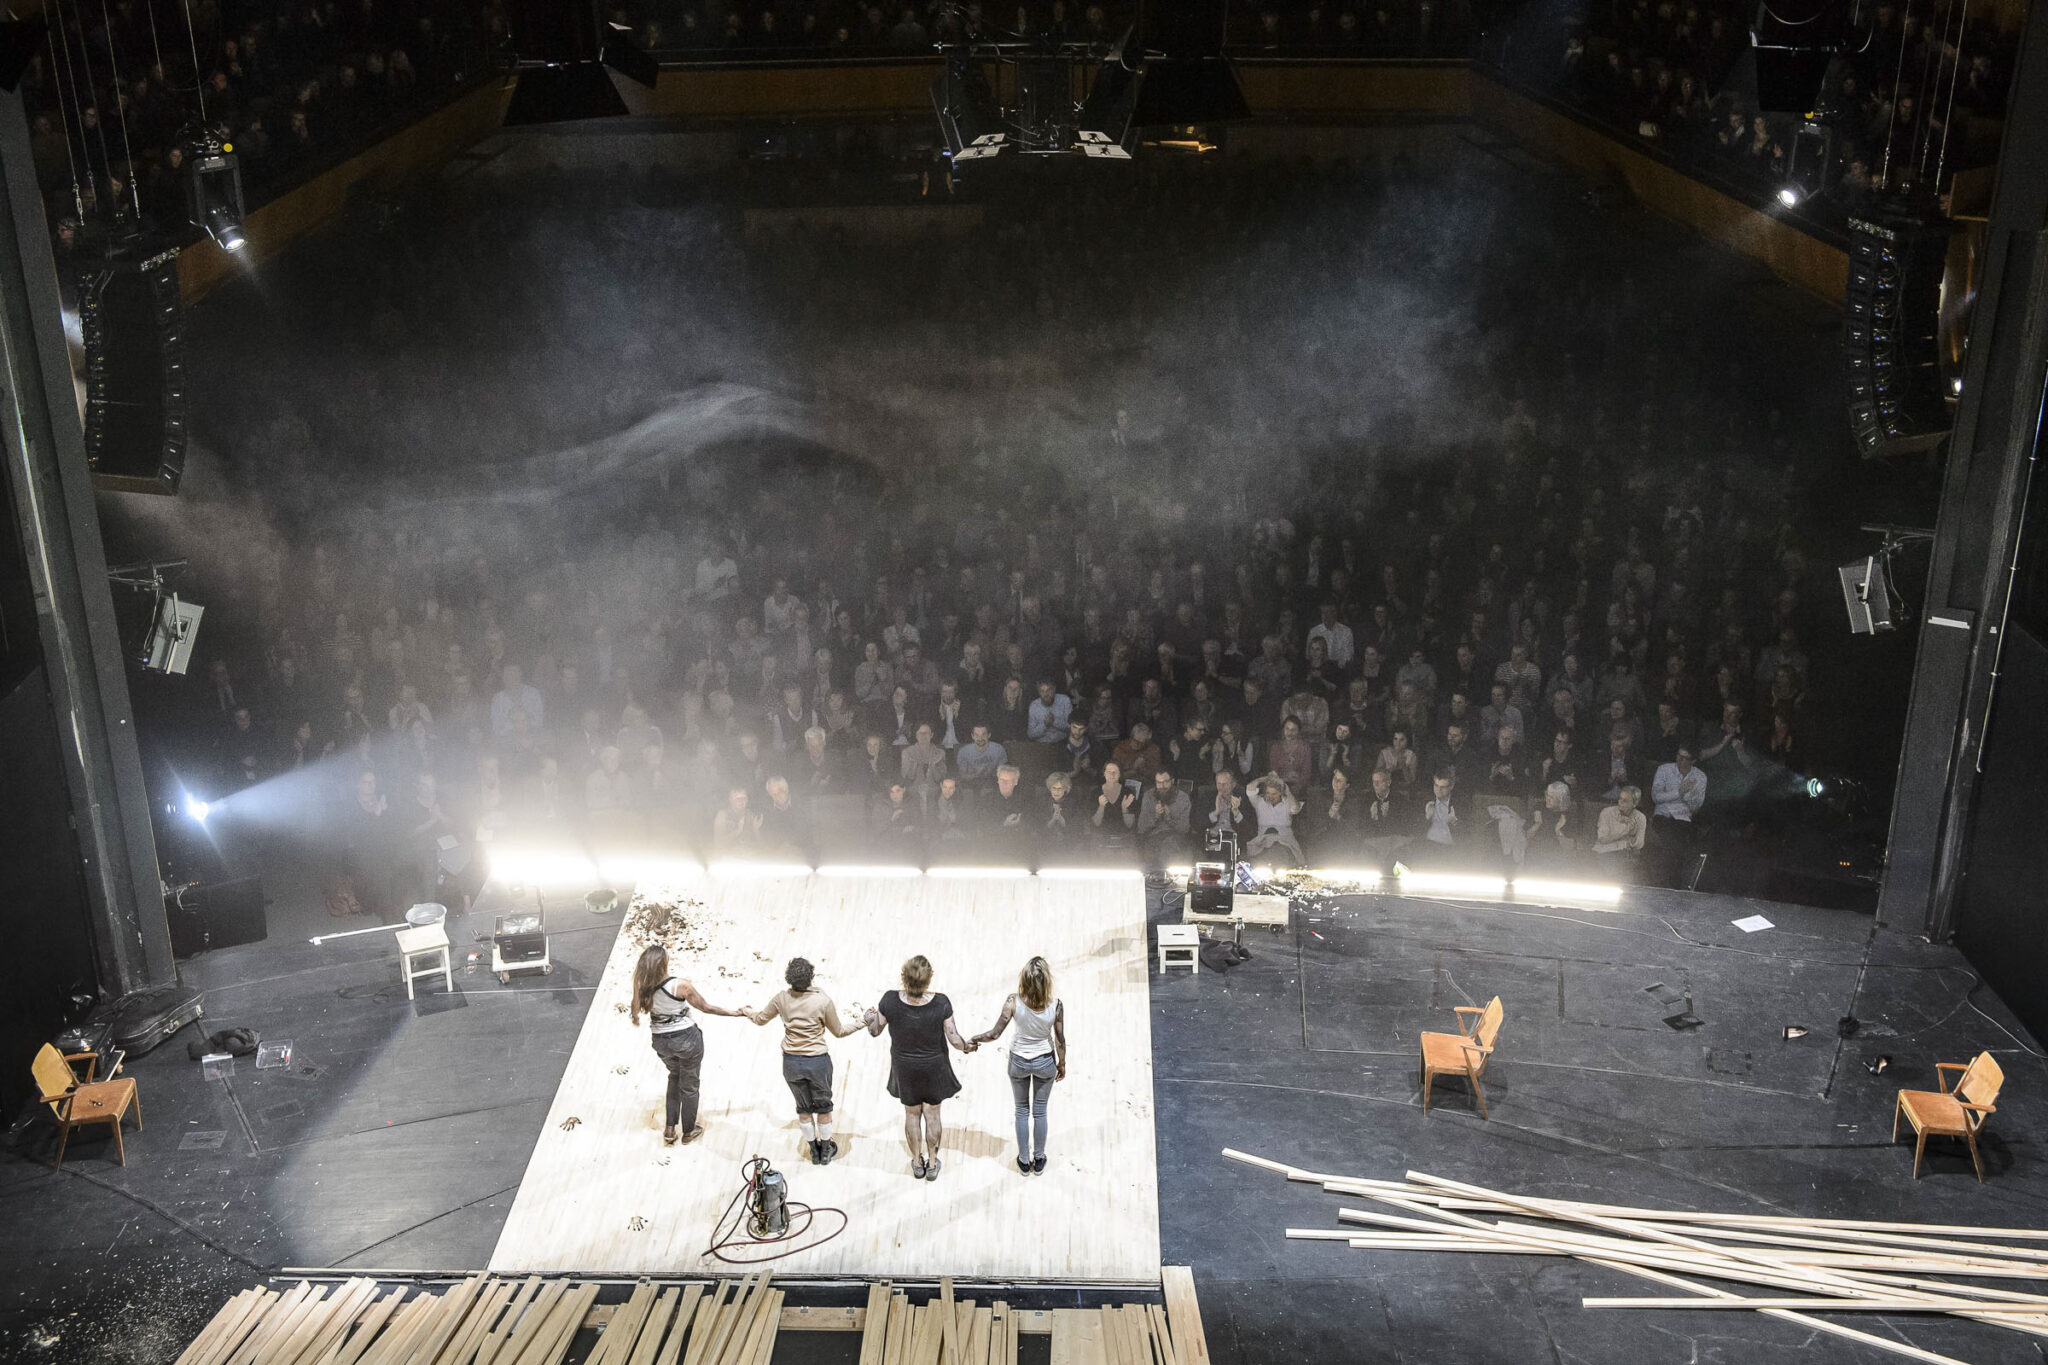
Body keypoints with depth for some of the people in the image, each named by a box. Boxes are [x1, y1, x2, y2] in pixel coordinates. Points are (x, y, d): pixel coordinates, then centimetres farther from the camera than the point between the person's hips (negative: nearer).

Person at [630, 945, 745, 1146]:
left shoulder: (643, 988, -15)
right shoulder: (679, 986, -26)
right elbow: (705, 1007, -15)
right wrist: (733, 1013, -3)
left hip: (661, 1042, 4)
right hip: (686, 1039, -4)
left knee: (675, 1077, 30)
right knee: (689, 1085, 17)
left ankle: (670, 1130, 27)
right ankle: (688, 1131, 33)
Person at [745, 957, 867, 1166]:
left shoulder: (782, 999, -10)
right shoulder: (823, 1001, -19)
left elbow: (761, 1019, 9)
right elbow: (838, 1032, -5)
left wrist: (749, 1013, 31)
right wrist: (859, 1021, 10)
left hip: (791, 1062, 3)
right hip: (818, 1062, -2)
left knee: (803, 1108, 22)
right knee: (823, 1107, 21)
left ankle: (814, 1151, 37)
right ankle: (826, 1151, 36)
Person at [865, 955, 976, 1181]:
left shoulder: (890, 1001, -26)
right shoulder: (941, 1004, -27)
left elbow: (875, 1031, -10)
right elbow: (954, 1039, -17)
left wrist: (870, 1018, 13)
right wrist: (966, 1046, 5)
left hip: (904, 1068, 1)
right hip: (934, 1069, -1)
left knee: (911, 1114, 20)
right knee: (932, 1115, 18)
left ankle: (917, 1163, 36)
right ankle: (932, 1164, 33)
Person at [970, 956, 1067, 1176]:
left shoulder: (1014, 1003, -27)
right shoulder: (1056, 1005, -24)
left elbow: (995, 1034, -24)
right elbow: (1060, 1040, -14)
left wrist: (973, 1040, -6)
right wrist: (1062, 1064, 3)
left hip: (1019, 1062, 0)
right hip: (1045, 1062, 0)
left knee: (1022, 1111, 20)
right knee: (1040, 1111, 19)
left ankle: (1024, 1161, 32)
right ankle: (1038, 1161, 33)